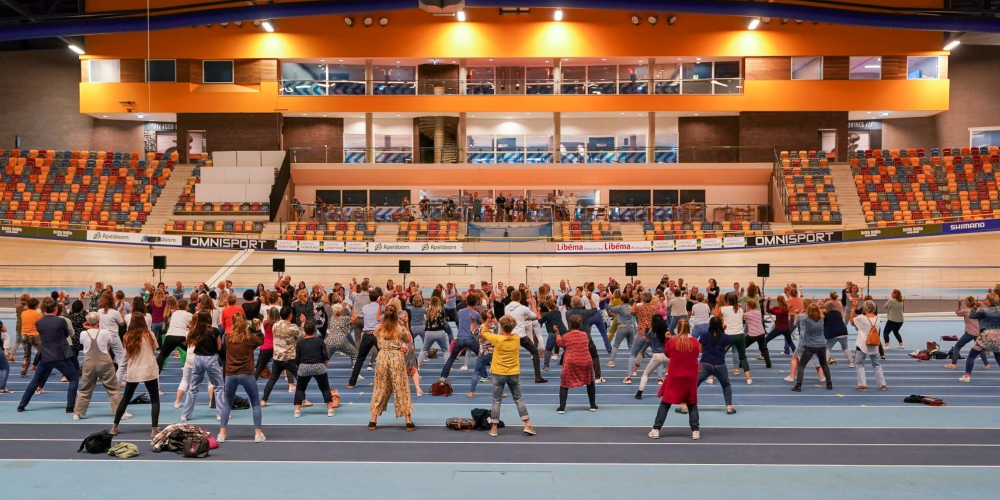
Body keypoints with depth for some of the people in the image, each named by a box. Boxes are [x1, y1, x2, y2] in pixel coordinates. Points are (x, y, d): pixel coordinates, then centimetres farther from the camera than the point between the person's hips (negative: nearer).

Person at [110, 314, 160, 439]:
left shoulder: (128, 337, -2)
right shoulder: (148, 334, -8)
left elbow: (127, 355, 8)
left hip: (133, 372, 3)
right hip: (149, 371, -3)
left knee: (125, 399, 19)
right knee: (155, 400, 6)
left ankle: (115, 427, 26)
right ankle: (154, 429, -1)